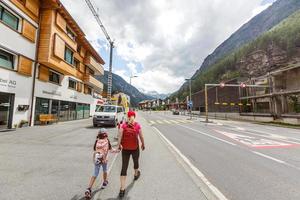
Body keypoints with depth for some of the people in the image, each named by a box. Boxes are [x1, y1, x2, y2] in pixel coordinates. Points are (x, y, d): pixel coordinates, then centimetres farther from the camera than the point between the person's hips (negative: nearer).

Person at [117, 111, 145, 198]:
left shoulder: (123, 125, -5)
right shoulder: (137, 125, -8)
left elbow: (120, 134, -15)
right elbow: (141, 137, -5)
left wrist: (119, 144, -8)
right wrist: (143, 144, 8)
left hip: (125, 148, 1)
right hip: (135, 148, 0)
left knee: (124, 167, 6)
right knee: (136, 162, 27)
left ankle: (122, 189, 7)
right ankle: (136, 174, 54)